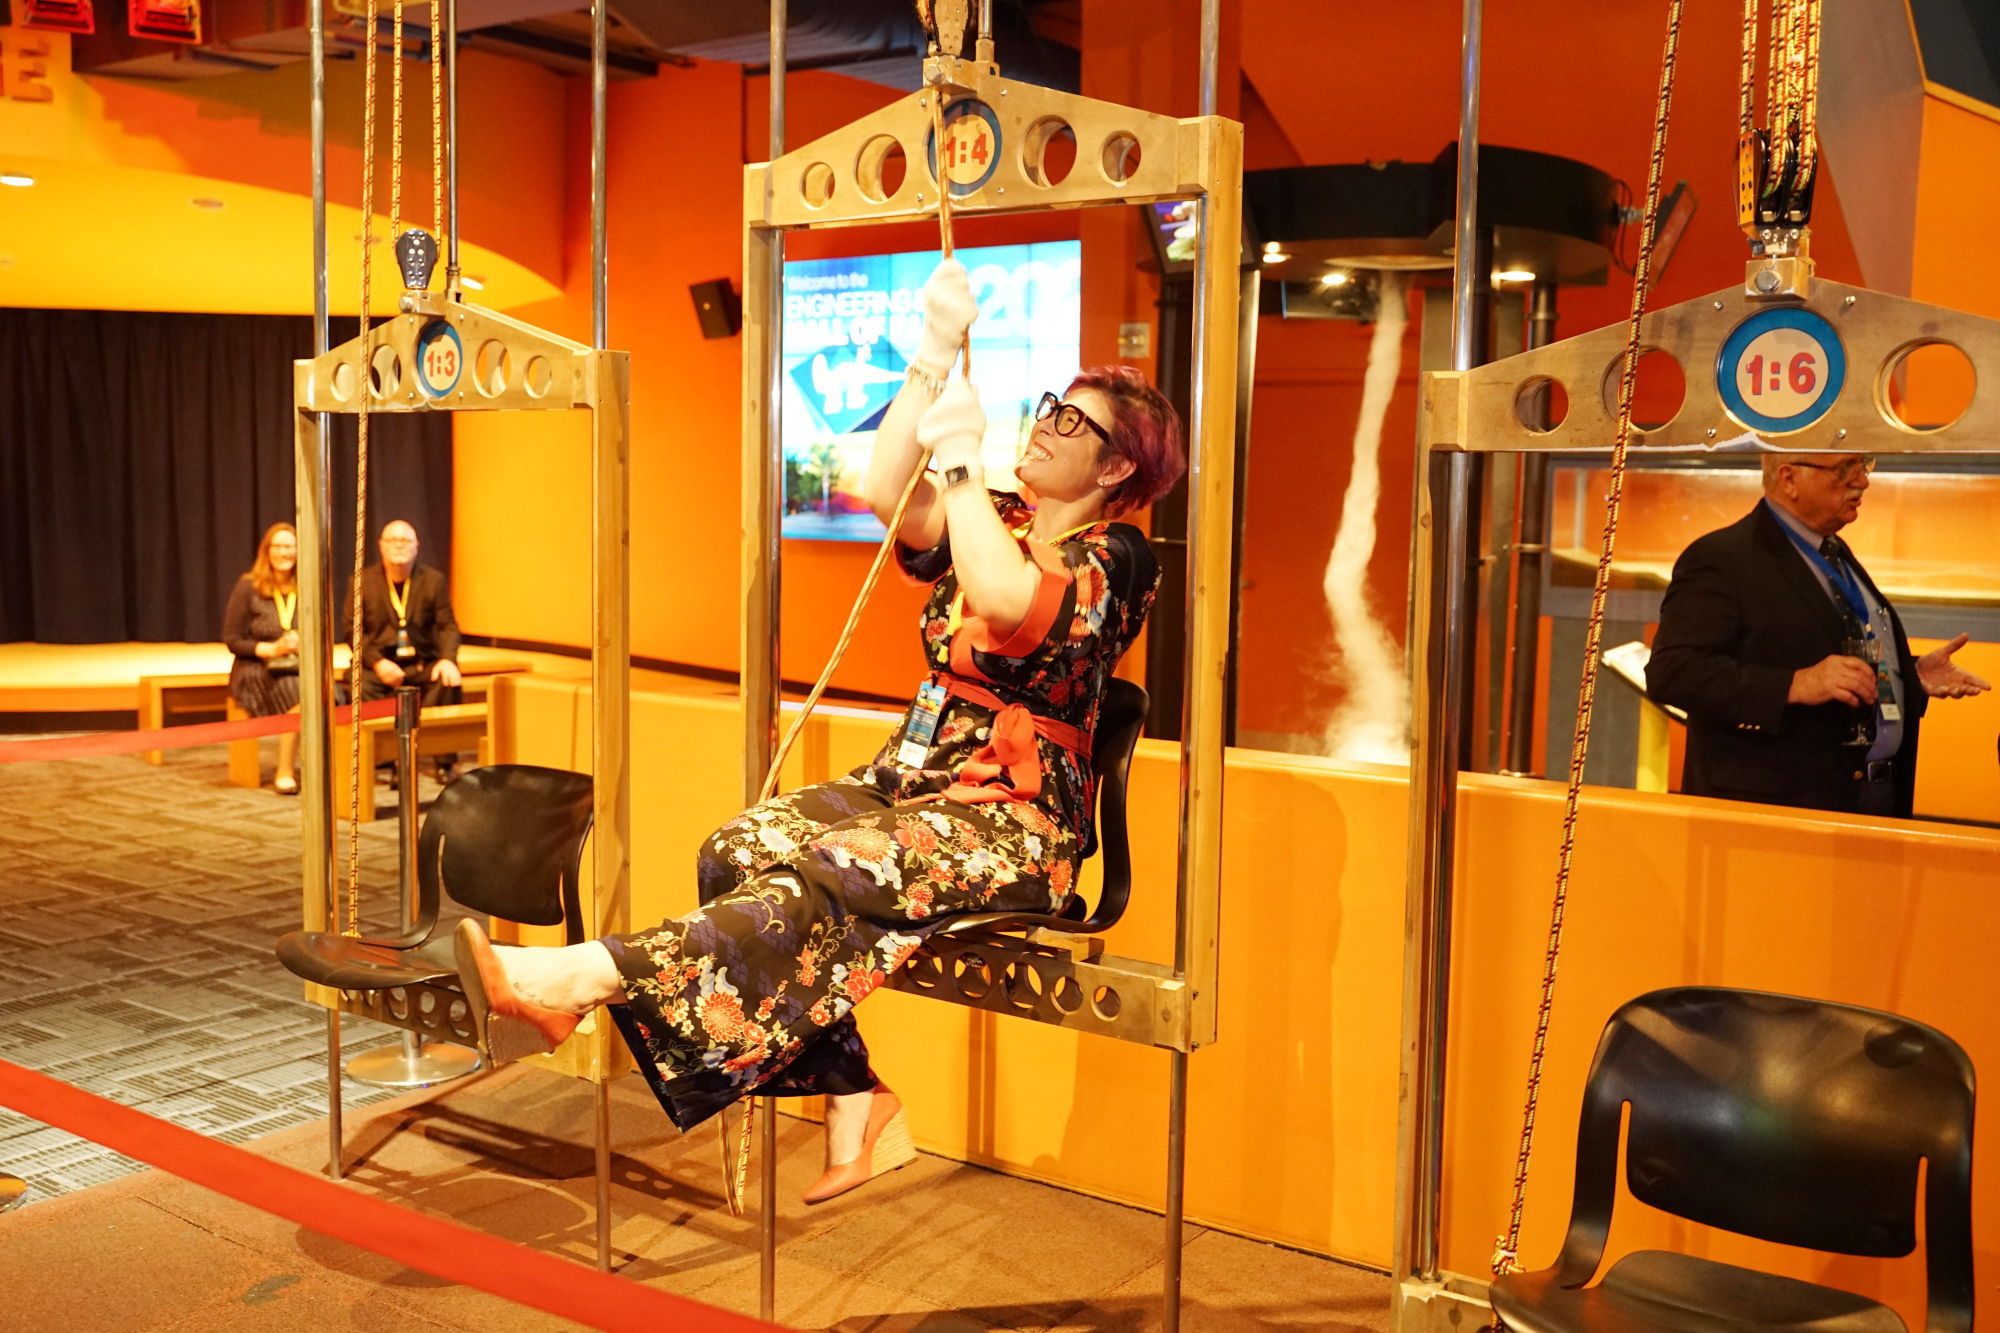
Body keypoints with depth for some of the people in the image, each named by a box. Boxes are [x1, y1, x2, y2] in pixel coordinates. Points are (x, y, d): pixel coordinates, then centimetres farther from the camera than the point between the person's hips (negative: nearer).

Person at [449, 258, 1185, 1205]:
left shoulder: (1114, 558, -3)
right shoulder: (995, 520, 17)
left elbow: (1006, 601, -25)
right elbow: (884, 494, -3)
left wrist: (960, 455, -16)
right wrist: (932, 363, -8)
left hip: (1014, 821, -6)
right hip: (910, 779, 7)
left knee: (820, 876, -32)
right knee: (742, 850, -20)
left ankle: (580, 983, -35)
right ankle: (857, 1108, -20)